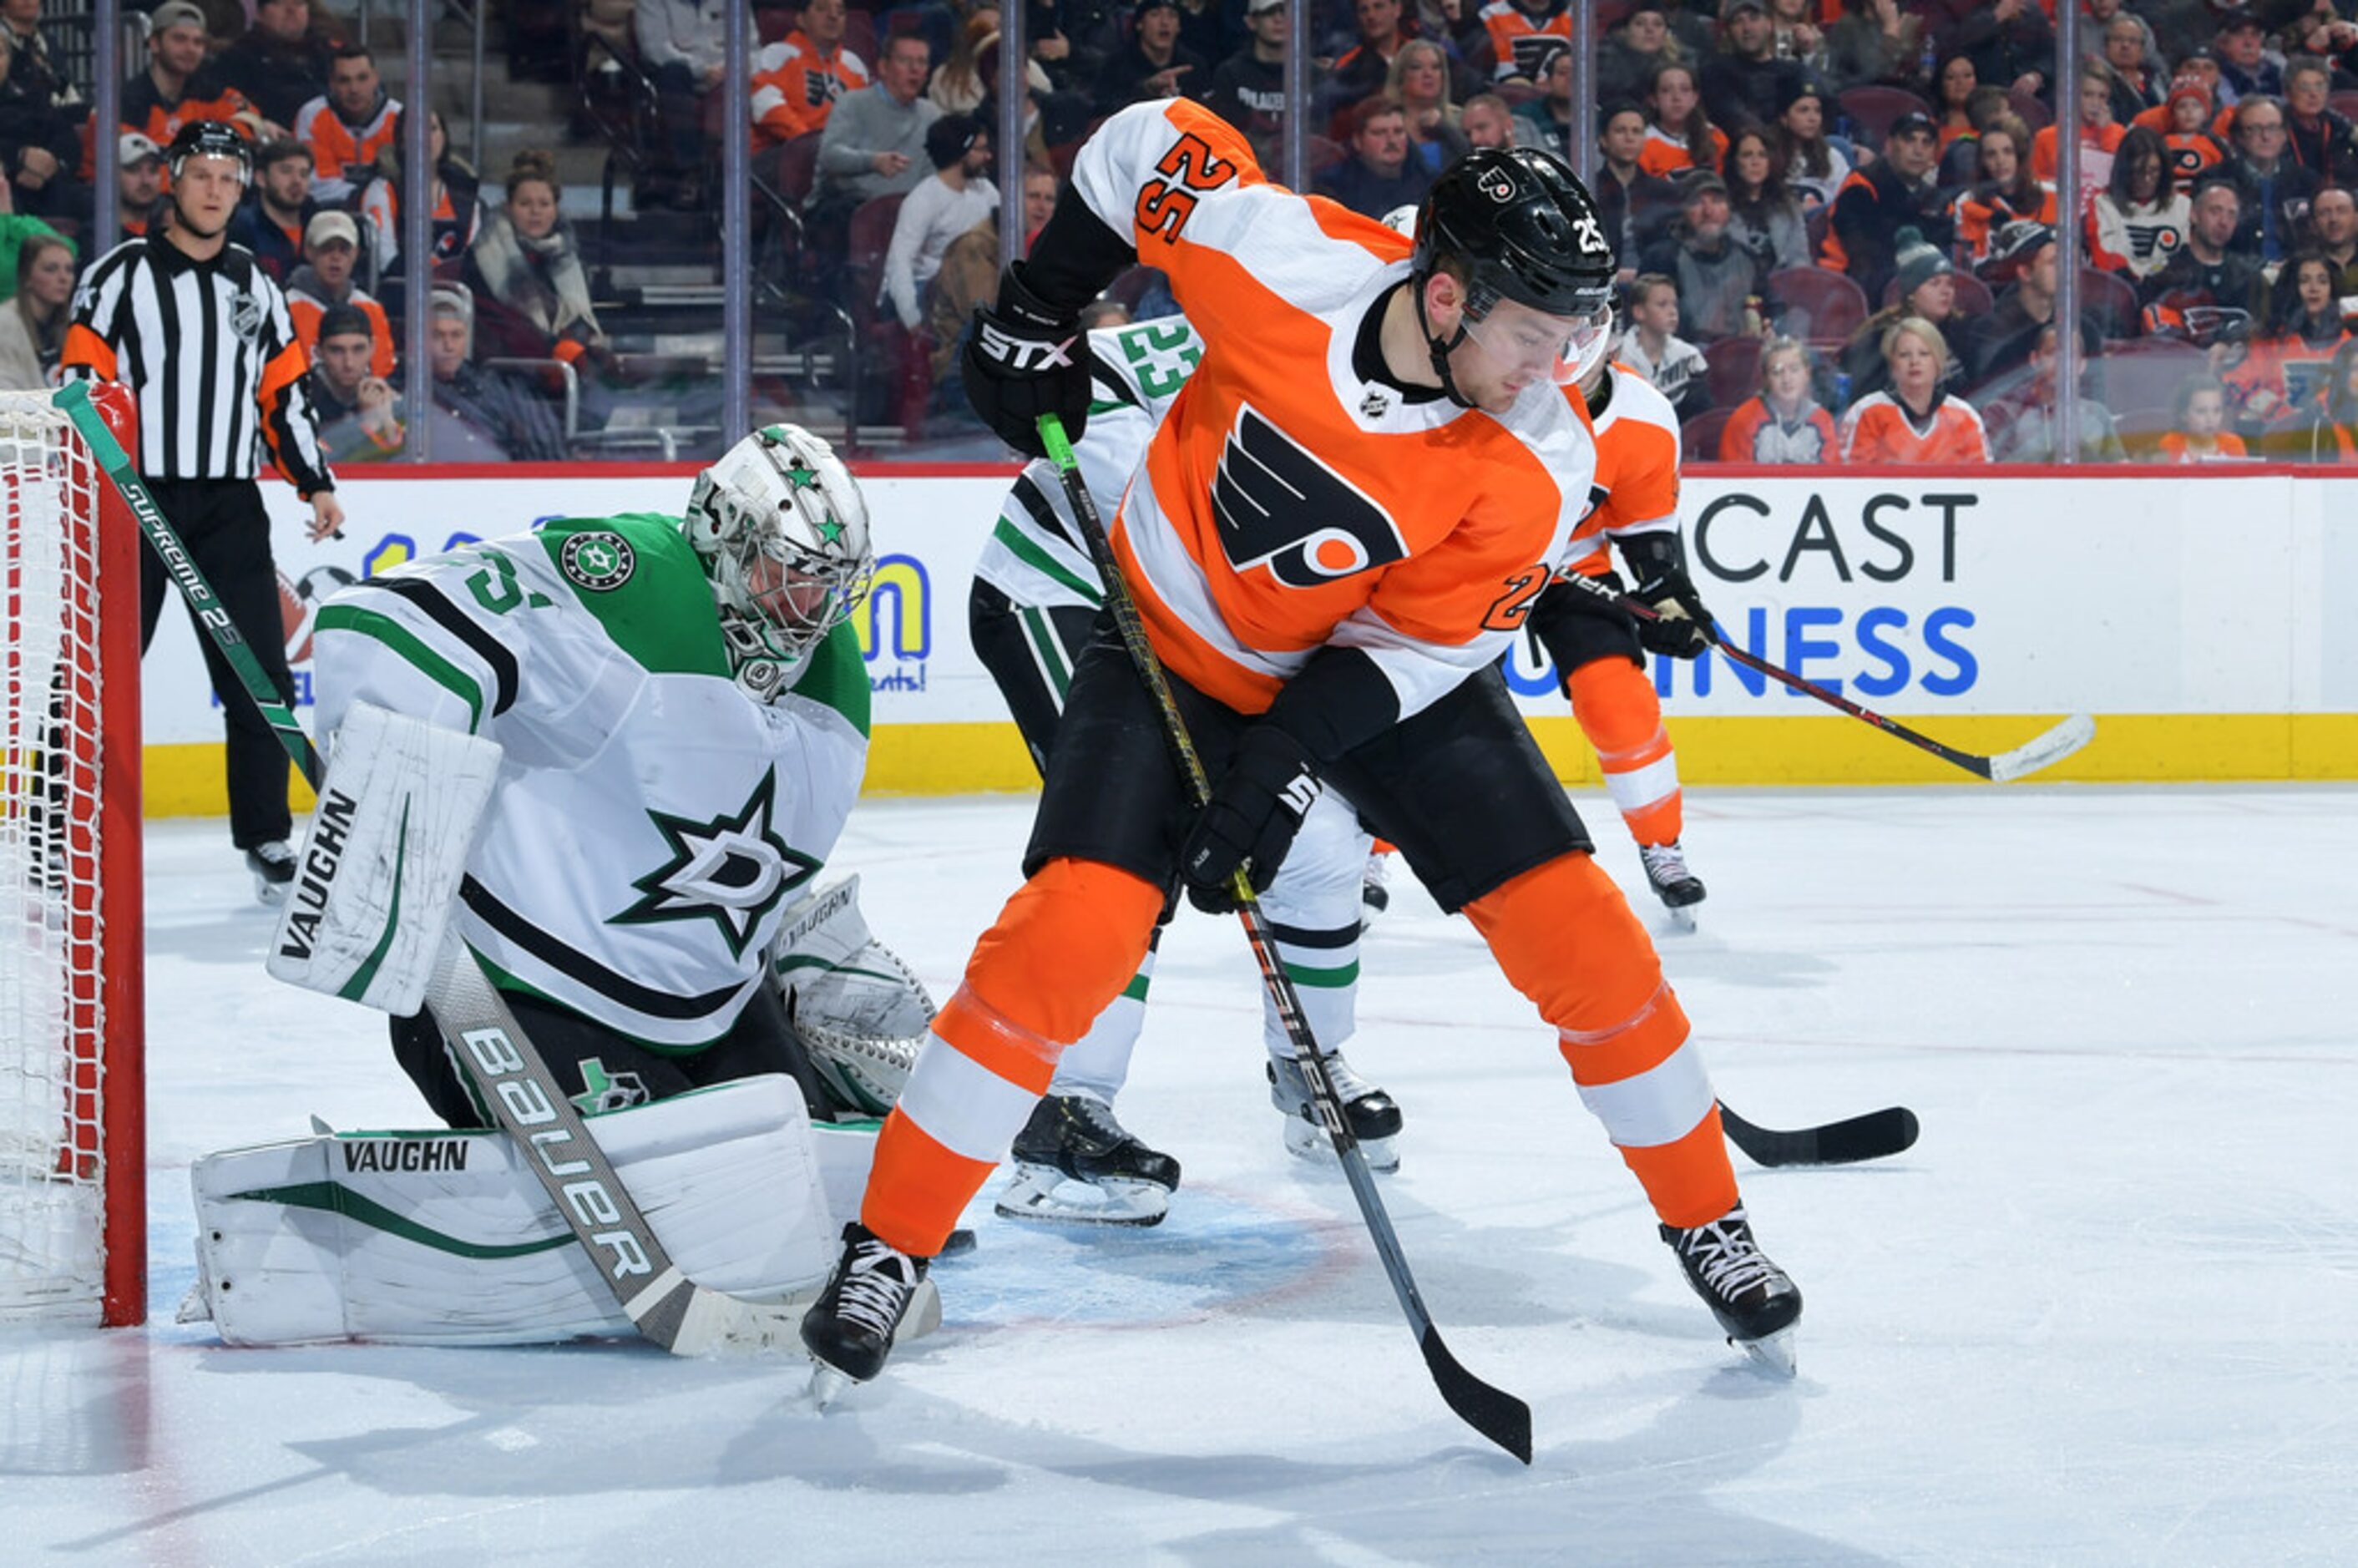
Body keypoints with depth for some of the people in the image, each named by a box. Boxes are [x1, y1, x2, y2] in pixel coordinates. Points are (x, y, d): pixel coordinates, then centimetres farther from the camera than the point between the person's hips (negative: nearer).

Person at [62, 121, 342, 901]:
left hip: (229, 506, 4)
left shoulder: (255, 287, 14)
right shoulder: (123, 274, -2)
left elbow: (286, 391, 17)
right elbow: (82, 380, -6)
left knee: (260, 679, 2)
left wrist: (317, 483, 11)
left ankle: (266, 838, 12)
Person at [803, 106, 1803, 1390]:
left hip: (1388, 665, 2)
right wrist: (1031, 319, -6)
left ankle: (1705, 1219, 15)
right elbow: (1149, 142, -11)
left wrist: (1294, 763, -26)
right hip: (1180, 639, -1)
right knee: (1070, 932, -18)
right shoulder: (1279, 263, -29)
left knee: (1574, 932, -6)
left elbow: (1421, 642, -17)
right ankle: (887, 1248, -5)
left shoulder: (1540, 463, -25)